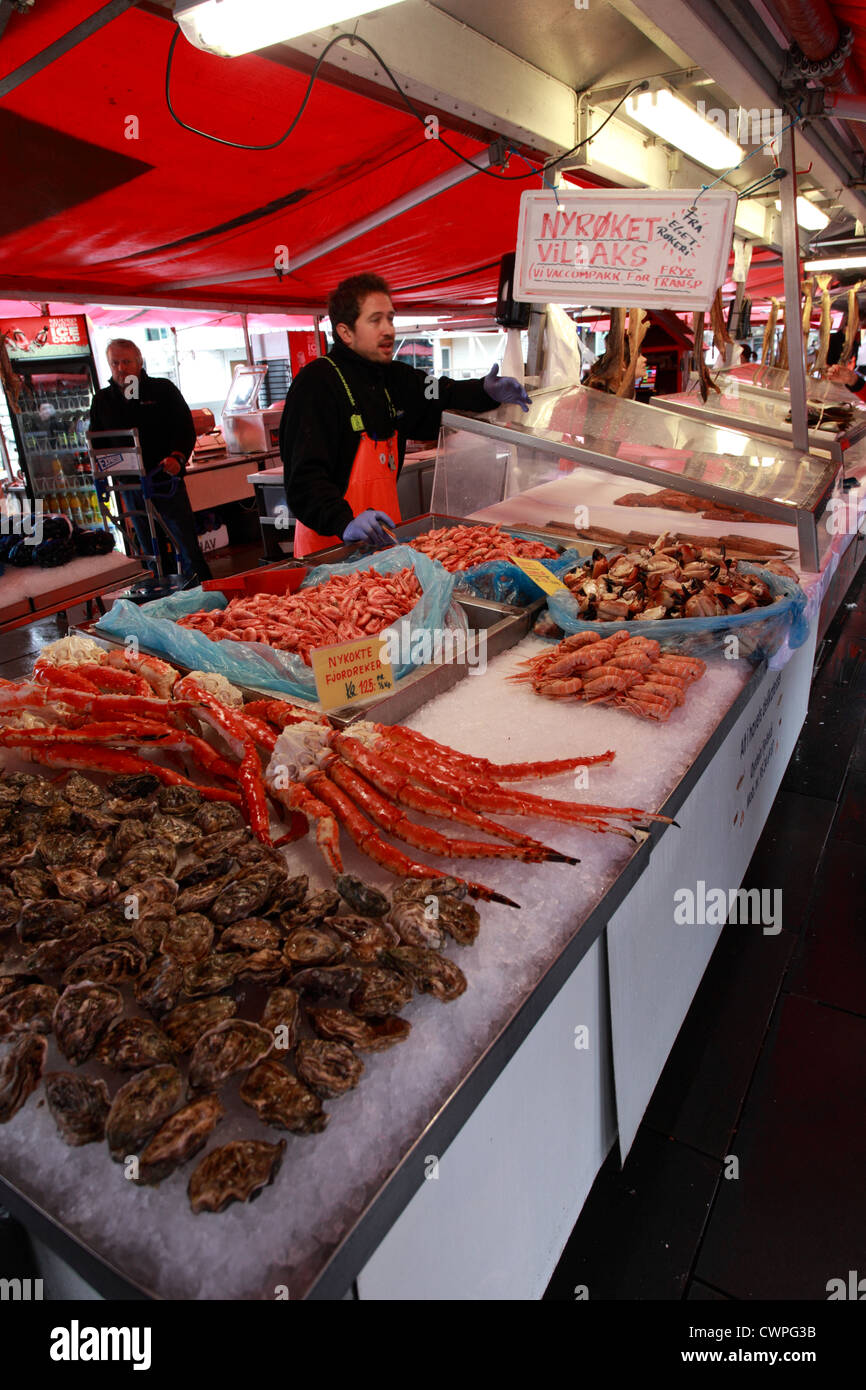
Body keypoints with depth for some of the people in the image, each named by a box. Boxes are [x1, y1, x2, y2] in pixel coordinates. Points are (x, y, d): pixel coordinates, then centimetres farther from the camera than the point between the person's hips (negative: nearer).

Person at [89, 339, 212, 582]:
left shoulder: (162, 389, 3)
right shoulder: (102, 400, 12)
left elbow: (186, 429, -3)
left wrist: (177, 456, -21)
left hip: (166, 480, -3)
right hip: (131, 487, 4)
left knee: (188, 547, -3)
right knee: (150, 551, 10)